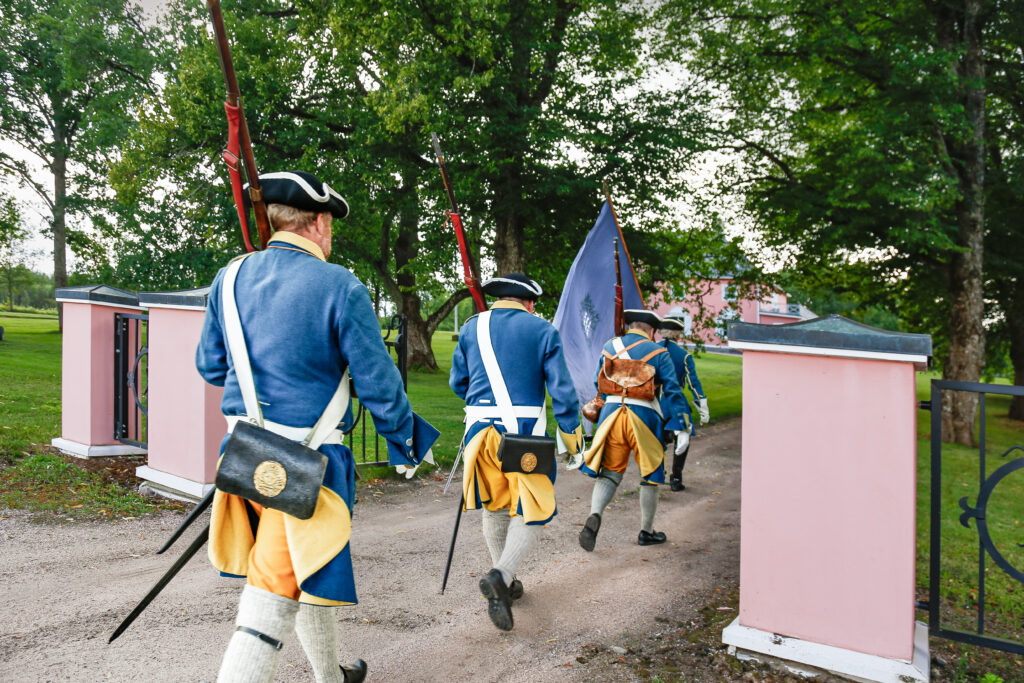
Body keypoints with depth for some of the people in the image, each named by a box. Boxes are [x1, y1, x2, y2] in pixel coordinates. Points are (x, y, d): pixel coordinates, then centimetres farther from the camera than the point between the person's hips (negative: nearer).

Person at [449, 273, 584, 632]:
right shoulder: (543, 330, 1)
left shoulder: (471, 328, 9)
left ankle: (505, 583, 28)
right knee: (530, 510, 4)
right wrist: (572, 436, 4)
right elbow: (562, 388, -3)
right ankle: (501, 576, -16)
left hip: (481, 427, 4)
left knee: (494, 507, 17)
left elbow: (457, 382, 15)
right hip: (525, 429, -3)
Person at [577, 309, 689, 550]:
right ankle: (646, 532, 23)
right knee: (650, 476, 14)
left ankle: (594, 515, -18)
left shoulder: (609, 347, 11)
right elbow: (672, 392, -5)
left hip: (611, 413, 3)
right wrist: (680, 428, -4)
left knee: (608, 473, 8)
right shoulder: (658, 353, 1)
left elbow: (599, 385, 20)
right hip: (644, 417, -2)